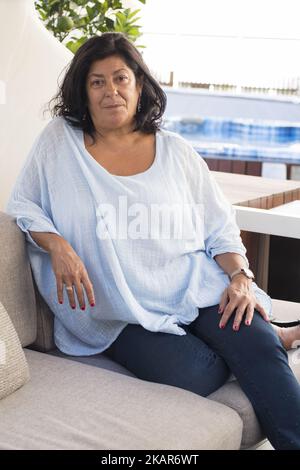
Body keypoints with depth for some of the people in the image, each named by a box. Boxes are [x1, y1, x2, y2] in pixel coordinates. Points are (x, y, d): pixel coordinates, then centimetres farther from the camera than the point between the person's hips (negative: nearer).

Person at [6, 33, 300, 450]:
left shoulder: (175, 152, 10)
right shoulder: (60, 141, 6)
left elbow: (220, 228, 11)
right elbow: (22, 206, 8)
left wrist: (240, 276, -9)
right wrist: (57, 246, -13)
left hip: (198, 289, 2)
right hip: (127, 313, -1)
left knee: (259, 348, -28)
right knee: (193, 373, -26)